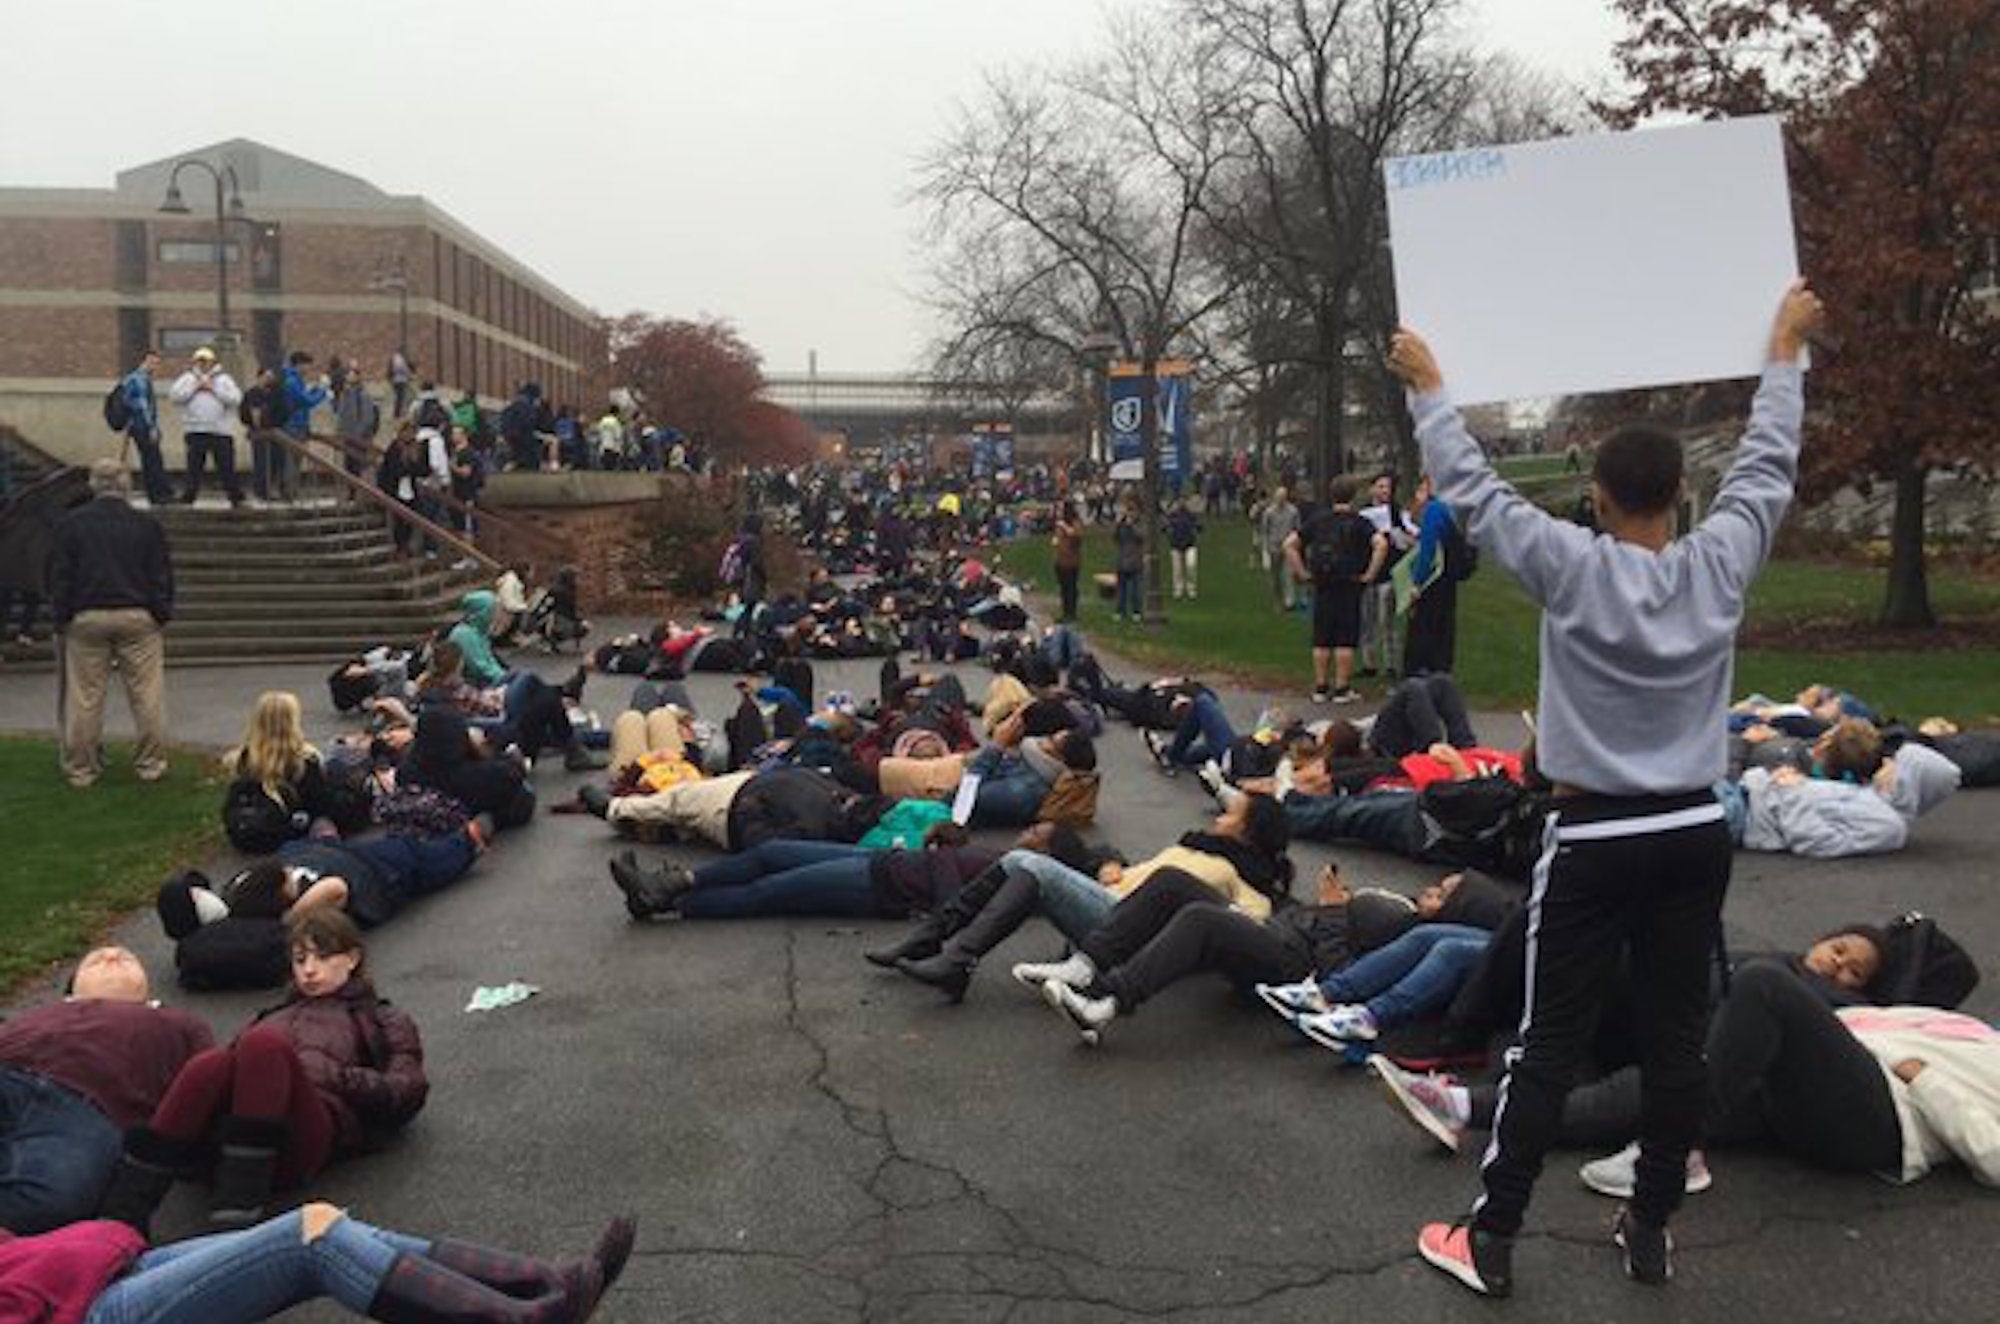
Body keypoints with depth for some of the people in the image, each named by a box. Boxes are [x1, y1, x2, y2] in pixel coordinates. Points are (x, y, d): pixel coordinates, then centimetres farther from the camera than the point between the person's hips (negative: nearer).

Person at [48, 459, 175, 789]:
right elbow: (162, 575, 3)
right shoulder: (147, 524, 2)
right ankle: (151, 765, 7)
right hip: (138, 617, 0)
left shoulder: (71, 524, 2)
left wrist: (61, 619, 9)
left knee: (84, 698, 5)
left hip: (86, 618, 0)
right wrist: (162, 614, 10)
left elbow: (58, 576, 3)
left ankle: (80, 770, 10)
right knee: (147, 695, 4)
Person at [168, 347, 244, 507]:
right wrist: (195, 387, -5)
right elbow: (175, 395, -1)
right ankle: (189, 496, 6)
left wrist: (213, 388, -4)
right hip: (195, 432, 0)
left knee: (226, 466, -1)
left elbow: (235, 398, -2)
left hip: (220, 430, 0)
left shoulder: (223, 379, 12)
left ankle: (236, 497, 3)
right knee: (194, 466, 1)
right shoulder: (187, 378, 14)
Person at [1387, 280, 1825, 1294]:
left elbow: (1473, 490, -7)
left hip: (1594, 840, -4)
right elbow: (1768, 463, 12)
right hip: (1693, 835, 4)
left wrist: (1428, 389, 5)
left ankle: (1491, 1240, 10)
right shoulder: (1721, 564, -3)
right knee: (1676, 1038, 11)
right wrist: (1785, 349, 25)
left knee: (1550, 1045, 2)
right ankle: (1652, 1231, 23)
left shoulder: (1572, 569, -13)